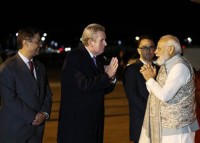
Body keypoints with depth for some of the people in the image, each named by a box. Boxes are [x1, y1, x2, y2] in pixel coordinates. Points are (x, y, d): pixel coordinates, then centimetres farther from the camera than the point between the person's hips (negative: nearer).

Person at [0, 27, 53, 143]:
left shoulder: (40, 67, 12)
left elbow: (48, 94, 13)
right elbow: (10, 100, -16)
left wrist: (44, 113, -5)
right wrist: (33, 117, -15)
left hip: (36, 129, 6)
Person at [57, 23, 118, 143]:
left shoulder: (100, 59, 11)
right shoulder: (74, 57, -12)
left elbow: (105, 89, 13)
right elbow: (84, 85, -23)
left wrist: (112, 78, -7)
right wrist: (107, 76, -16)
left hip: (95, 120, 7)